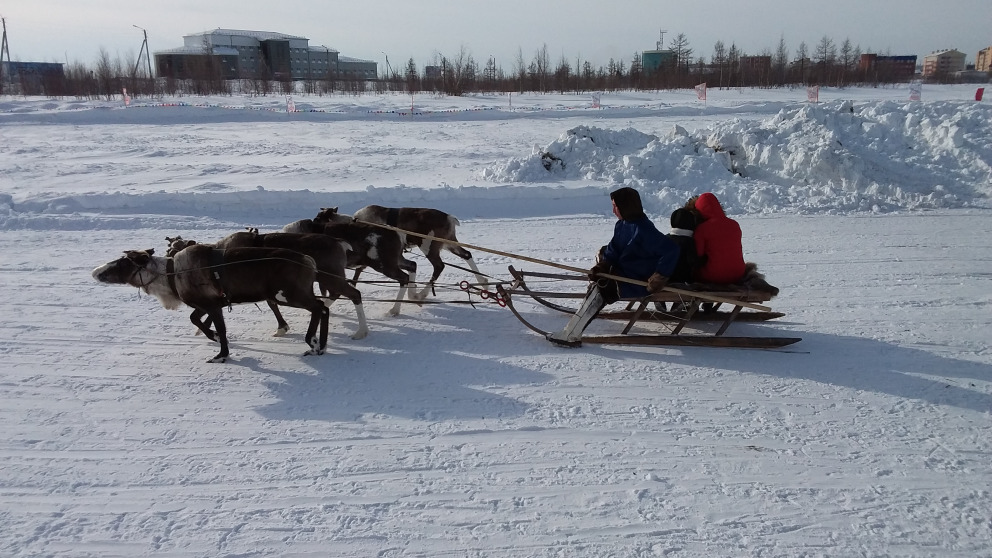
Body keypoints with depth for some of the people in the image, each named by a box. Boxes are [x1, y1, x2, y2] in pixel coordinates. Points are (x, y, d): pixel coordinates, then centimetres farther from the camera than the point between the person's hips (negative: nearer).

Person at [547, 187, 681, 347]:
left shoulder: (644, 230, -25)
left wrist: (659, 277, -25)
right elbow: (613, 250, 6)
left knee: (600, 288, -24)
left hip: (639, 282, -10)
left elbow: (671, 249, -28)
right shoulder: (622, 225, 3)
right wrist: (601, 266, -12)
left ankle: (571, 335, -25)